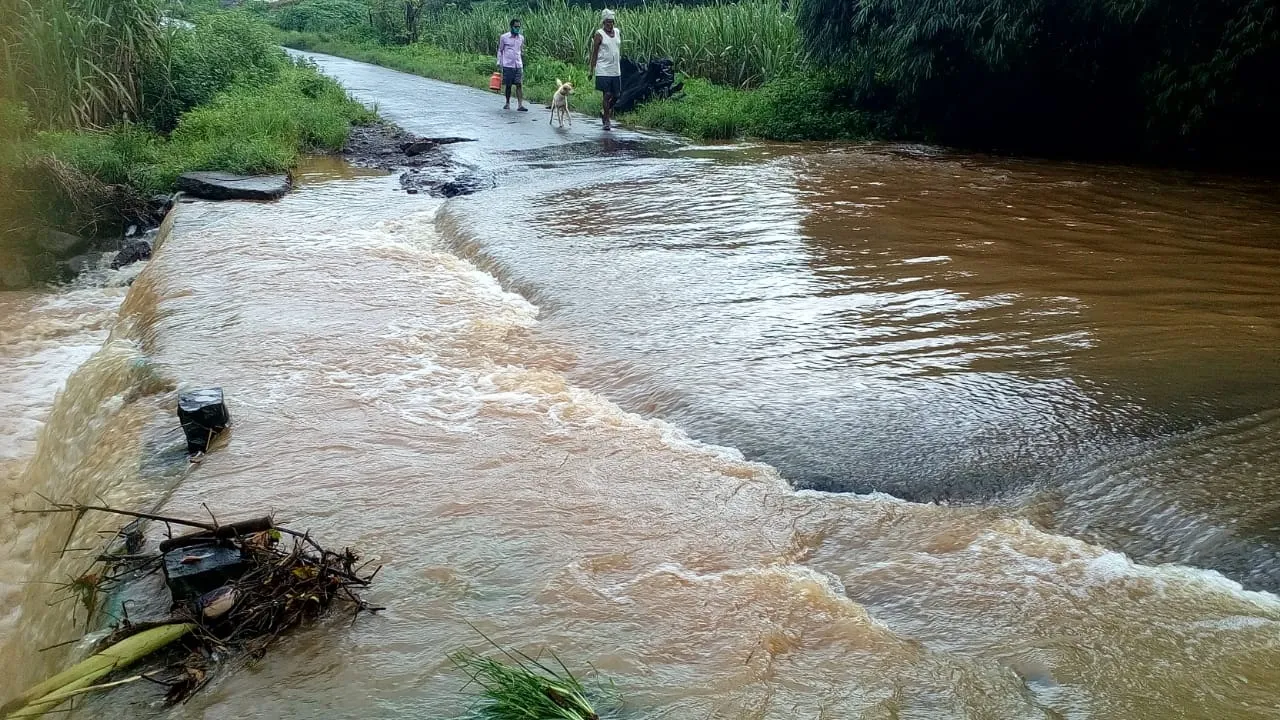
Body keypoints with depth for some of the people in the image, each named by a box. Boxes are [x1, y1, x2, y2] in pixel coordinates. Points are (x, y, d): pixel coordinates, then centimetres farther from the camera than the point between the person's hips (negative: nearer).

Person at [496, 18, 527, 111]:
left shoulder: (521, 38, 10)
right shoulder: (504, 37, 0)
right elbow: (500, 50, 7)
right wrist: (499, 63, 0)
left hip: (518, 65, 2)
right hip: (507, 65, -2)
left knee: (520, 85, -9)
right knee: (508, 85, 4)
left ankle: (520, 105, -12)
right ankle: (507, 103, 19)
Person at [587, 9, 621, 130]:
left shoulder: (618, 32, 9)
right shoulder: (599, 34, -6)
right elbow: (595, 53, -4)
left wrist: (620, 66, 16)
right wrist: (591, 70, -7)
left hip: (616, 71, 5)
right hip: (604, 70, -5)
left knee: (616, 95, 9)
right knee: (607, 94, -6)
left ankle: (606, 113, 33)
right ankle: (607, 120, 5)